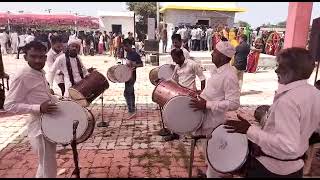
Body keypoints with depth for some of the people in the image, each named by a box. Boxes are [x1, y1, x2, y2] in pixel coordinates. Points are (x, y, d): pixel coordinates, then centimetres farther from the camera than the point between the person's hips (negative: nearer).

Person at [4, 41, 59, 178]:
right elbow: (9, 105, -20)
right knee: (48, 168, 5)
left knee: (45, 166, 26)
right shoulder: (22, 77, -19)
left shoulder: (40, 73, 7)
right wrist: (38, 108, -30)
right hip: (40, 127, -9)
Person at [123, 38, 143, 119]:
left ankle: (131, 111, -3)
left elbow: (141, 64, -18)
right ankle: (133, 110, 23)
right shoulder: (128, 53, 10)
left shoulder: (135, 54, -16)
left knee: (126, 93, -9)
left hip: (131, 76, -9)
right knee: (131, 93, 14)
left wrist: (134, 65, -31)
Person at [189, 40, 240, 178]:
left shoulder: (229, 76, -25)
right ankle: (209, 171, 46)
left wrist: (206, 104, -29)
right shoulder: (218, 70, 5)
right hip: (208, 118, 9)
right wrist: (201, 97, 6)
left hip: (215, 122, -9)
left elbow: (233, 104, -29)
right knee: (208, 150, 25)